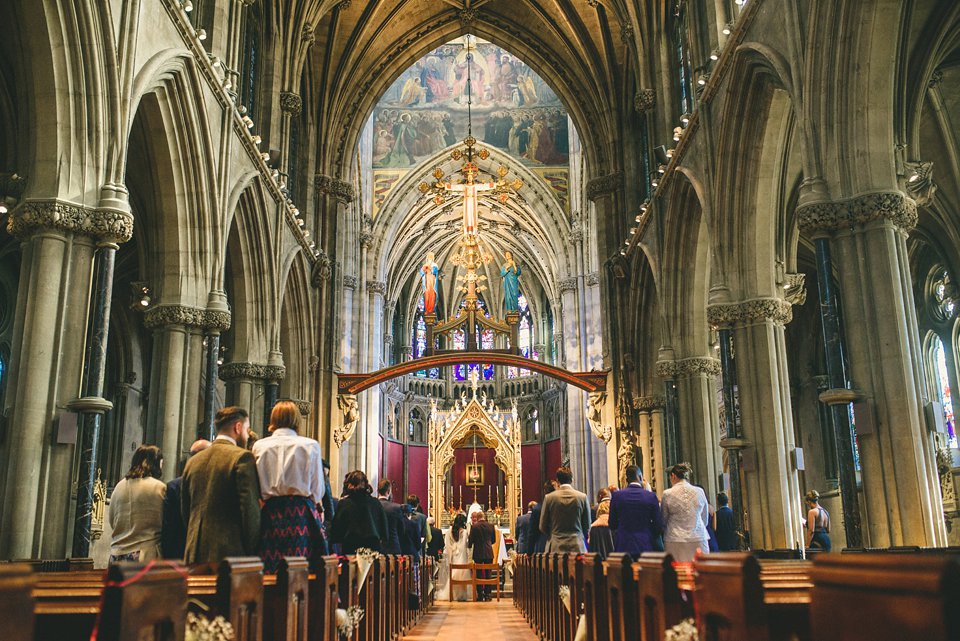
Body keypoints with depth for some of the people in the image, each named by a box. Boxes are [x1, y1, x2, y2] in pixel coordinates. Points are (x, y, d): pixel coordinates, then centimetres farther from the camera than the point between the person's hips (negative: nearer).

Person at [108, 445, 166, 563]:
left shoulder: (120, 486, 8)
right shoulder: (159, 487, -7)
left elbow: (111, 520, 18)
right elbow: (166, 523, 0)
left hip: (118, 554, 5)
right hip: (146, 554, -5)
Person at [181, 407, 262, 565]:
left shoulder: (193, 461, 13)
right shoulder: (242, 457, -8)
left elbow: (185, 511, 18)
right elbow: (250, 510, -13)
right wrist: (252, 552, -7)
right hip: (230, 552, -6)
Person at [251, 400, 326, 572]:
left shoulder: (260, 446, 4)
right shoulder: (310, 446, 0)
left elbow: (256, 490, 6)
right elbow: (318, 491, 3)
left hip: (271, 514, 2)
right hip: (302, 513, -1)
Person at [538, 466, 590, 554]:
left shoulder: (549, 497, -2)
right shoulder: (582, 497, -1)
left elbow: (543, 527, 3)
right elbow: (587, 526, 5)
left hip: (555, 547, 0)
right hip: (577, 546, 1)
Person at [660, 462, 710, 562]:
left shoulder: (667, 494, -3)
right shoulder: (699, 492, 3)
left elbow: (663, 521, 7)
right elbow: (705, 520, 14)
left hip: (675, 542, -2)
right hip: (698, 540, 2)